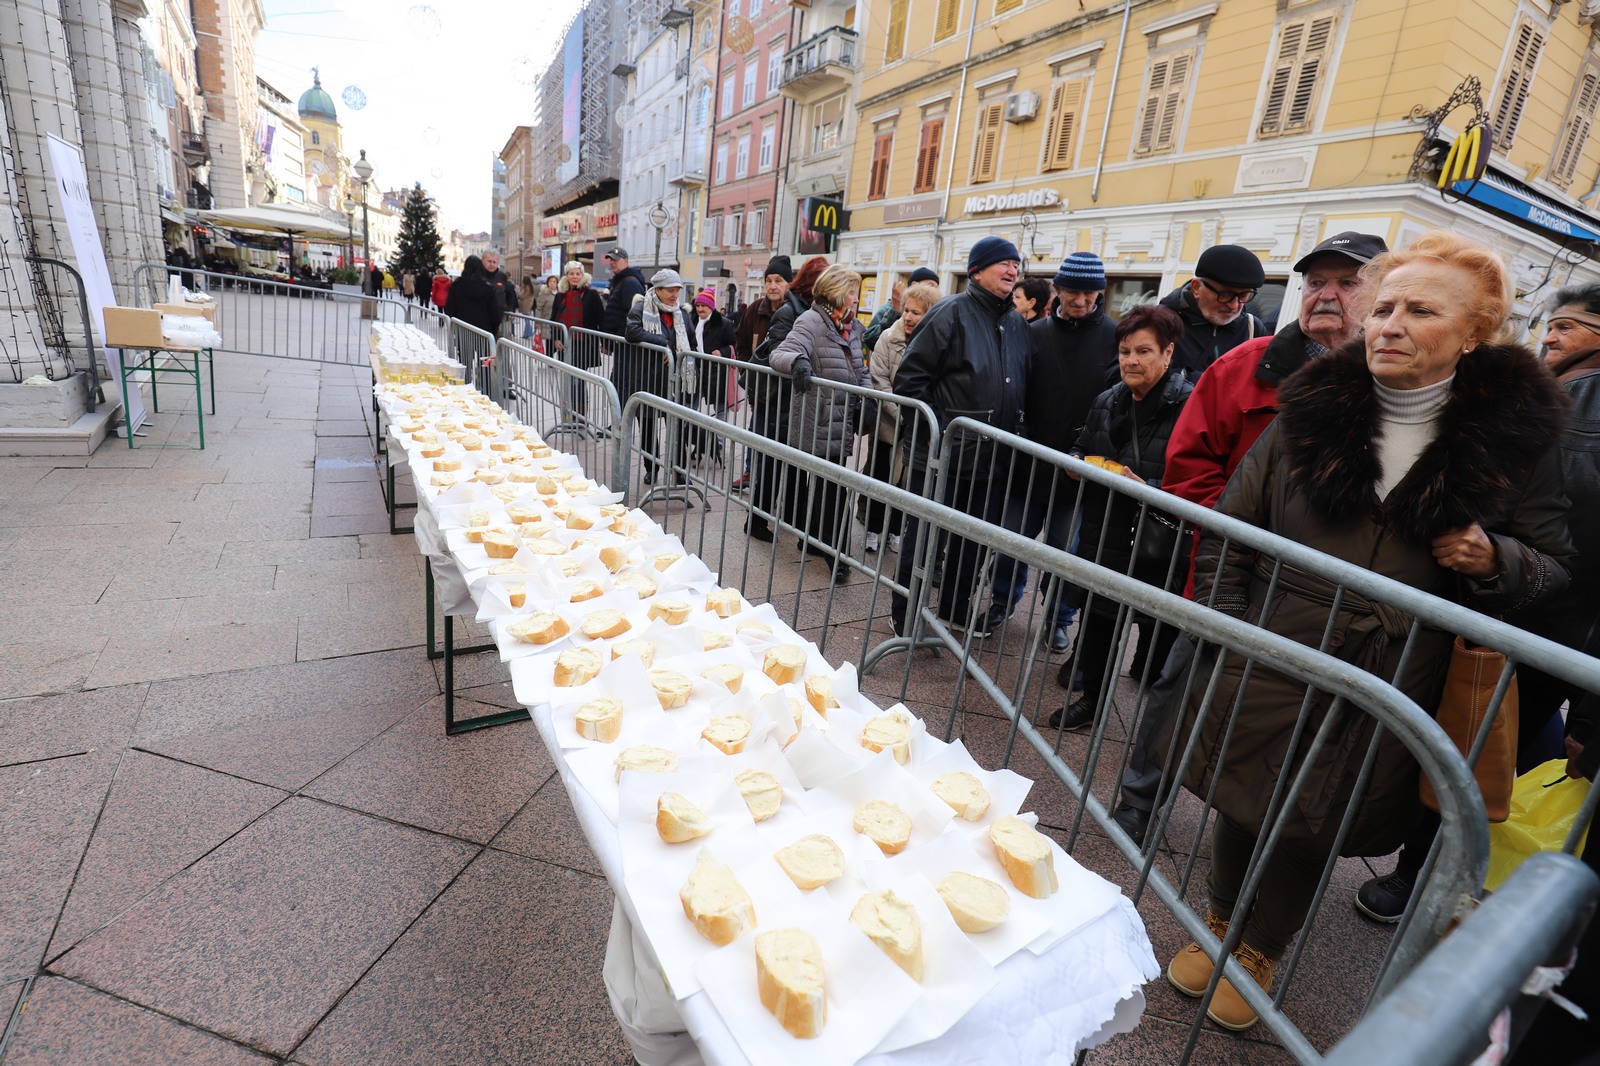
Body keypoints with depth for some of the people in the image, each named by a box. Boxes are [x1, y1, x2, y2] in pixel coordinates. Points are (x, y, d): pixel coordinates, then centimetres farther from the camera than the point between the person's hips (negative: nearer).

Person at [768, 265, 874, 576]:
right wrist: (797, 361, -42)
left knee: (831, 487, 12)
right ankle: (832, 550, 7)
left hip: (840, 425, 7)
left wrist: (868, 396, 0)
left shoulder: (850, 327, 16)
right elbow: (781, 353, -19)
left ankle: (833, 548, 22)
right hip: (817, 424, -7)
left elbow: (860, 370, 21)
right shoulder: (811, 321, -7)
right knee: (826, 487, -3)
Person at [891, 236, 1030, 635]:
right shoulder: (951, 312, -9)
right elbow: (909, 377, -14)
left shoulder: (1018, 325, 13)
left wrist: (1013, 433, 13)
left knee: (975, 540, 17)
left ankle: (956, 607, 34)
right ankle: (905, 613, 19)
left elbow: (1021, 389, 23)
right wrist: (936, 426, -16)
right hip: (942, 454, -7)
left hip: (990, 460, 7)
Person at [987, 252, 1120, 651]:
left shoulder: (1114, 337, -3)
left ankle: (1059, 619, 30)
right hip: (1030, 463, 2)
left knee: (1066, 550, 10)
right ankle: (1002, 603, 35)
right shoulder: (1036, 333, 4)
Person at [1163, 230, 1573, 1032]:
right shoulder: (1312, 407, -1)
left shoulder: (1516, 437, -2)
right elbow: (1229, 528, 2)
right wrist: (1227, 631, -4)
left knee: (1314, 824, 15)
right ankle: (1219, 926, 42)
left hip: (1386, 689, 0)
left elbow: (1551, 567, 8)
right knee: (1241, 802, 15)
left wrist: (1495, 562, -15)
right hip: (1268, 660, 1)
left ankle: (1259, 953, 41)